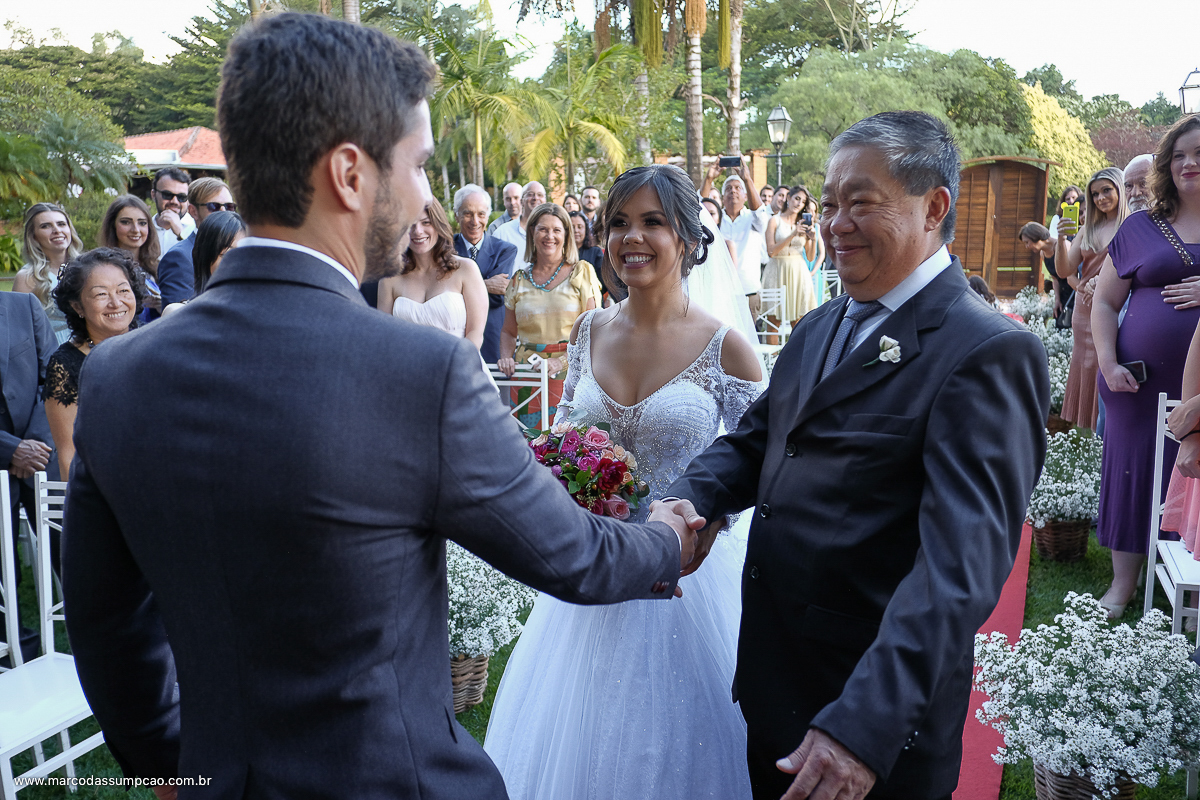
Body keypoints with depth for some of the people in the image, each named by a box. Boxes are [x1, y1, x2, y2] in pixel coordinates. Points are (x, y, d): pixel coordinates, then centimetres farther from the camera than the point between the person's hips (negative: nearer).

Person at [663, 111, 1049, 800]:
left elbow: (961, 562, -27)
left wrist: (865, 725, -34)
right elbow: (756, 437, 12)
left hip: (880, 705, -7)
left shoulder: (990, 353, -18)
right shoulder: (821, 327, 8)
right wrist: (694, 499, -10)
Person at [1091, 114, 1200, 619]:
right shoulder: (1140, 228, 9)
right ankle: (1123, 582, 18)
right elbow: (1104, 302, 9)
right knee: (1132, 470, 5)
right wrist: (1109, 364, -4)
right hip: (1142, 380, 1)